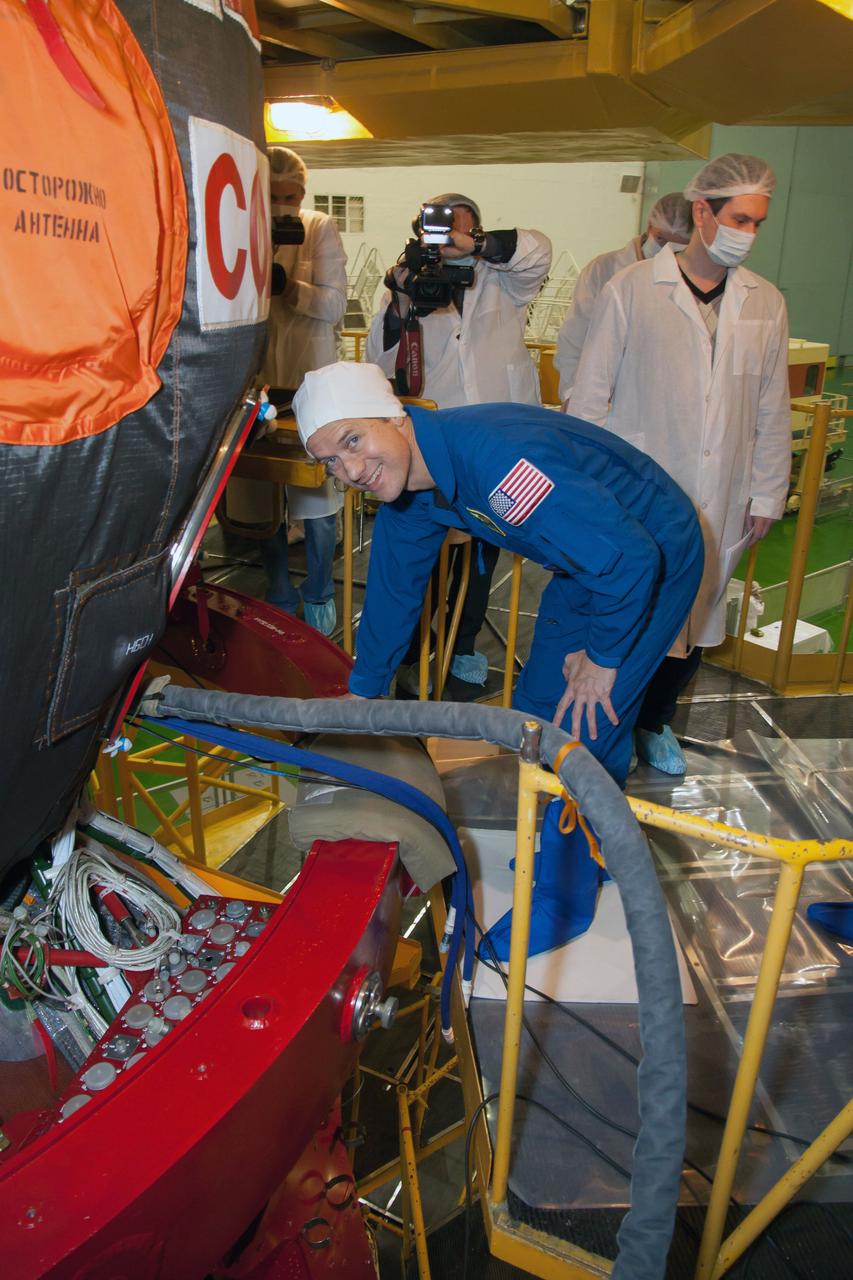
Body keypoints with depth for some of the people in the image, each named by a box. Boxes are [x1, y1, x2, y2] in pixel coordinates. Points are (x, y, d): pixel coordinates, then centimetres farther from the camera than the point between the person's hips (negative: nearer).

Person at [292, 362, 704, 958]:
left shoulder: (493, 456, -38)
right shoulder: (407, 489, -9)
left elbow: (630, 557, -35)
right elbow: (393, 592, 8)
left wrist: (602, 658, -20)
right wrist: (361, 694, 16)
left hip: (654, 558, -8)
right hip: (584, 565, 8)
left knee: (586, 732, -7)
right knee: (538, 713, 13)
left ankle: (564, 893, 14)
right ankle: (574, 843, 37)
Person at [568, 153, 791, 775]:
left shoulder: (766, 303, 9)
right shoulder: (631, 288, -2)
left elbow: (772, 411, 13)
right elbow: (591, 393, -1)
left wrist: (767, 494, 11)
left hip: (720, 502, 4)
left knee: (694, 622, 11)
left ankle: (656, 721, 34)